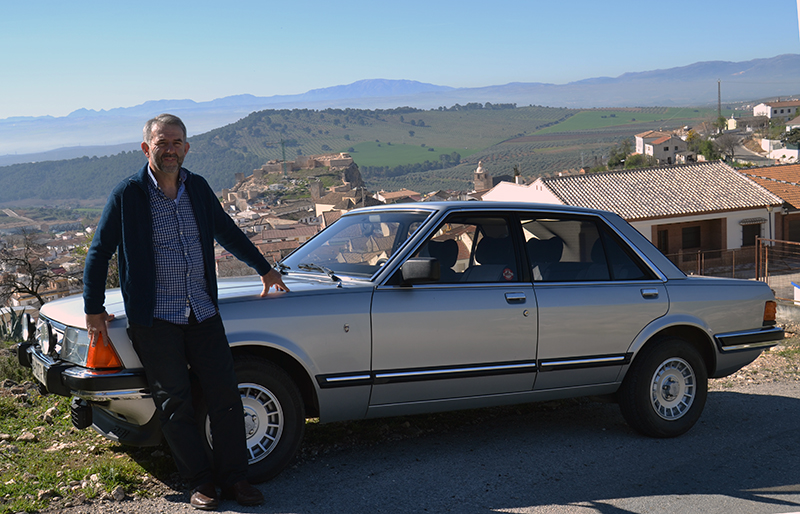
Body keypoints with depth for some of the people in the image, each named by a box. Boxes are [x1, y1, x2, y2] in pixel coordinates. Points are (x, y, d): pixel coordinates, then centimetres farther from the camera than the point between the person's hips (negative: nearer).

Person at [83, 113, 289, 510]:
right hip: (155, 320, -4)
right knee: (175, 402, 0)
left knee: (225, 395, 1)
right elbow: (99, 253, 1)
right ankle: (201, 481, 12)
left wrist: (264, 268, 29)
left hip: (203, 313, 4)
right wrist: (93, 309, 0)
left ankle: (233, 477, 12)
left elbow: (227, 231, 23)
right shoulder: (128, 194, -5)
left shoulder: (198, 188, 7)